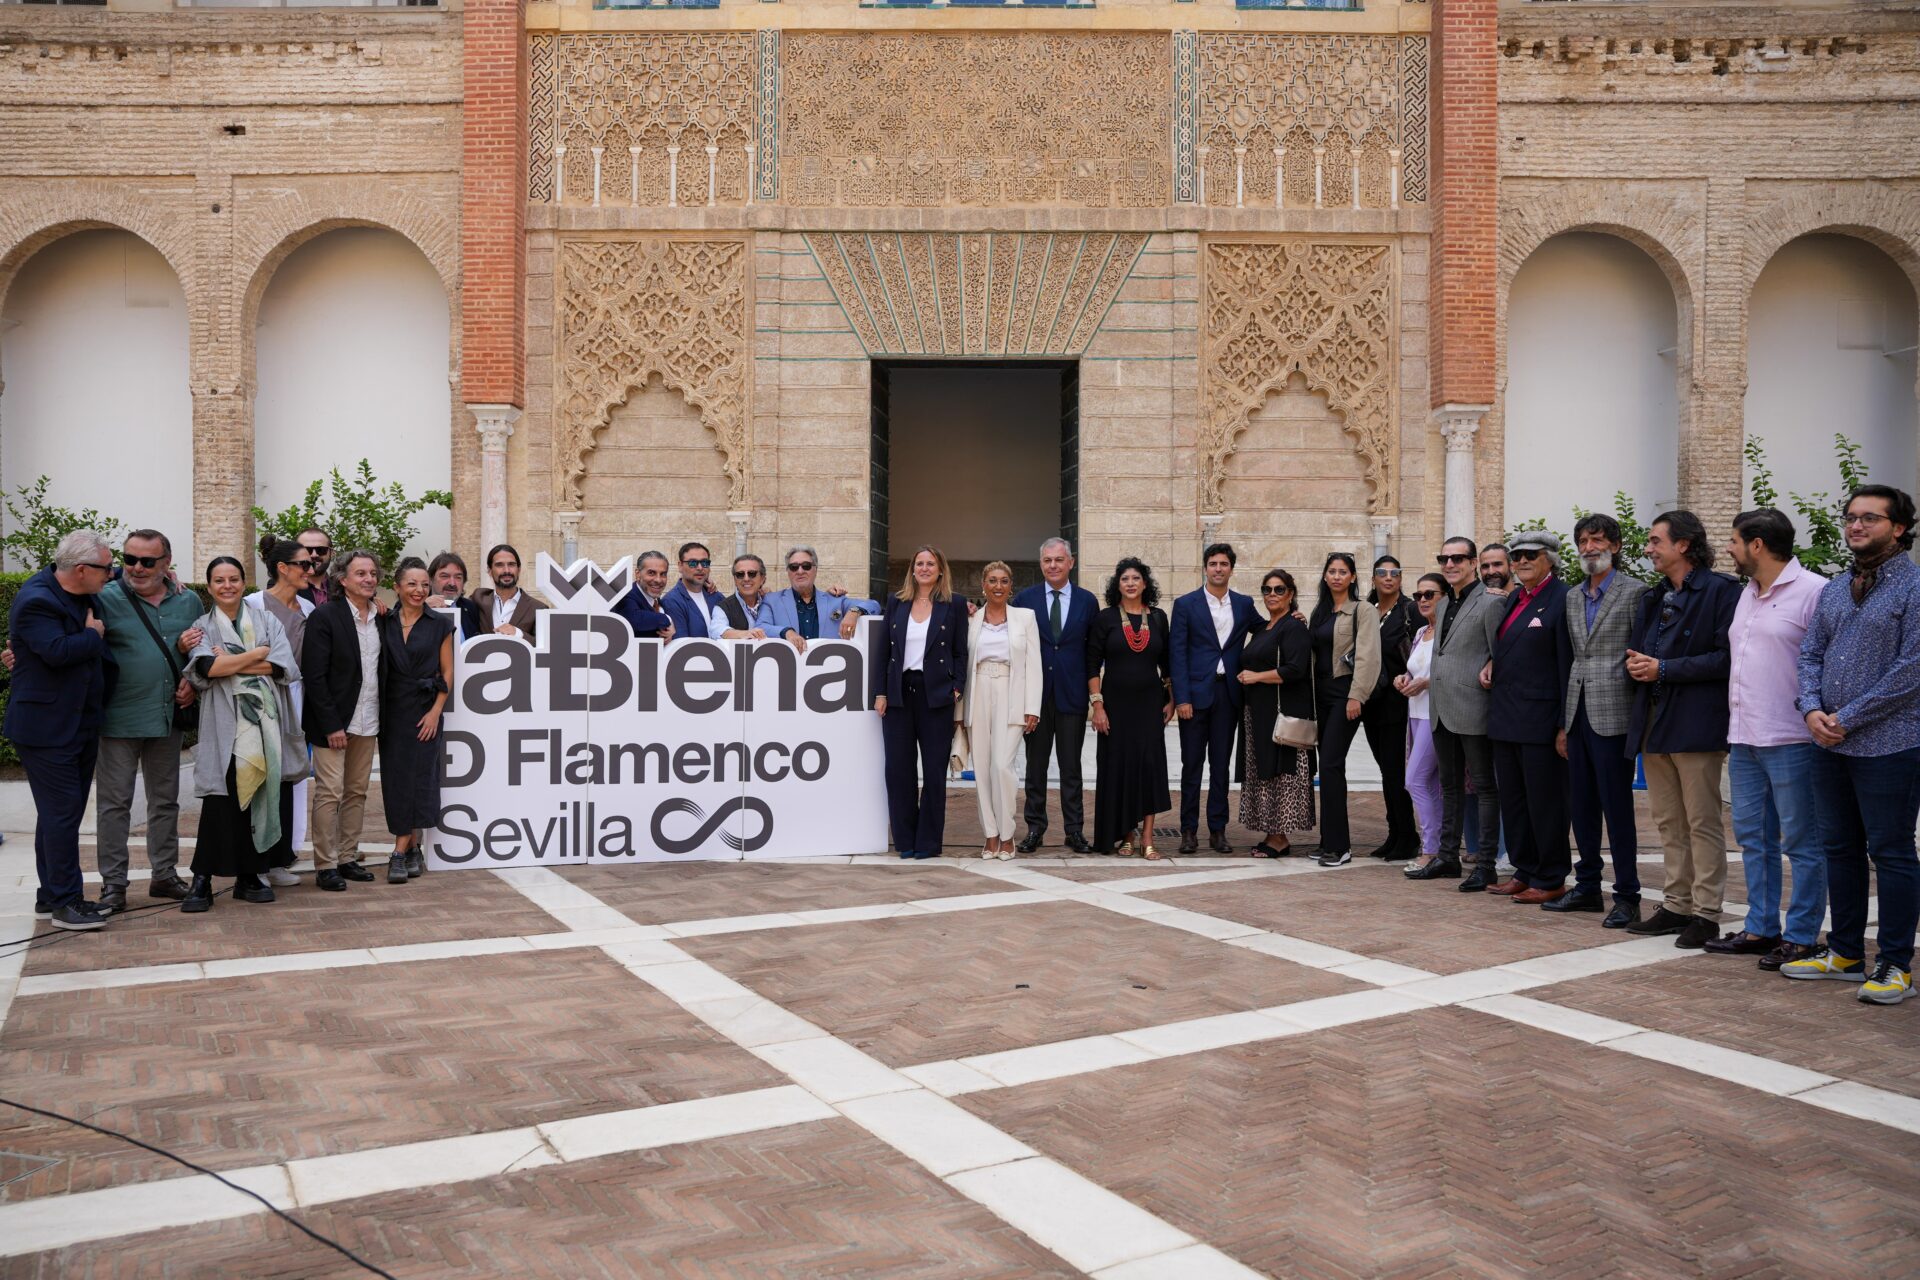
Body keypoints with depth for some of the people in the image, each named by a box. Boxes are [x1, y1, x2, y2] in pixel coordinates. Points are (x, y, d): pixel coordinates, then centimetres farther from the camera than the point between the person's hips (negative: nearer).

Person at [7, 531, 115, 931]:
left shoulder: (83, 595, 8)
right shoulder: (36, 601, -18)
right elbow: (56, 650, -31)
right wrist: (93, 635, -14)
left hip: (81, 725, 9)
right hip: (47, 729, -9)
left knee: (60, 812, 15)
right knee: (63, 812, -7)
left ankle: (51, 894, 24)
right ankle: (65, 902, -1)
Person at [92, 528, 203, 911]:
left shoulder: (189, 602, 6)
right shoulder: (106, 599, -6)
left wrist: (193, 683, 0)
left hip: (168, 717, 4)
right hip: (120, 718, -4)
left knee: (166, 800, 13)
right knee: (114, 803, 2)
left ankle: (164, 875, 24)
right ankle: (113, 883, 11)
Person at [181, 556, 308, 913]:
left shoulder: (266, 621, 11)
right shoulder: (203, 627, 8)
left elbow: (283, 667, -3)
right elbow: (207, 667, -12)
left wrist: (231, 664, -8)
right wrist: (258, 654, -6)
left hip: (264, 722, 2)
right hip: (225, 724, -2)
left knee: (259, 799, 4)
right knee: (220, 801, -8)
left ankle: (248, 876, 12)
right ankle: (202, 881, -2)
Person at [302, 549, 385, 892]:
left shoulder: (380, 618, 8)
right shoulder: (324, 617, -9)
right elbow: (313, 676, -13)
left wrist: (380, 721, 5)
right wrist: (331, 725, -16)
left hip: (367, 722, 6)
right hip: (333, 722, -6)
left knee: (357, 792, 11)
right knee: (329, 793, -4)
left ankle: (348, 858, 20)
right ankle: (326, 866, 3)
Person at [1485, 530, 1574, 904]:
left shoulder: (1562, 600, -9)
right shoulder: (1512, 599, 15)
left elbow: (1569, 665, -13)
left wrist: (1566, 725, -16)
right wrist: (1491, 666, 6)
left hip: (1540, 720, -8)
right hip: (1506, 719, 8)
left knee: (1545, 801, 0)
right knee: (1513, 800, 13)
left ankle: (1551, 880, 9)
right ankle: (1525, 872, 24)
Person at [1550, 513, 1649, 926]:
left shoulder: (1634, 592, -5)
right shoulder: (1574, 597, 15)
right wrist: (1563, 724, 15)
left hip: (1612, 716, -7)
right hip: (1578, 716, 7)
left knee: (1617, 808, -3)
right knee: (1581, 806, 12)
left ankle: (1627, 897, 5)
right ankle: (1588, 886, 22)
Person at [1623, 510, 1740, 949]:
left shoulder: (1720, 590, -7)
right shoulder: (1652, 599, 18)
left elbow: (1725, 657, -14)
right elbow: (1635, 651, 21)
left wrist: (1664, 669, -16)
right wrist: (1636, 664, -2)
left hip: (1696, 722, -8)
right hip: (1653, 722, 8)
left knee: (1703, 822, -2)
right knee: (1668, 822, 11)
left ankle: (1705, 913, 4)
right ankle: (1677, 905, 19)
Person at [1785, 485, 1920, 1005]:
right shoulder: (1834, 589, 13)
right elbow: (1811, 654, 13)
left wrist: (1847, 718, -14)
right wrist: (1812, 710, -5)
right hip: (1830, 746, 7)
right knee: (1839, 848, 13)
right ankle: (1845, 953, 24)